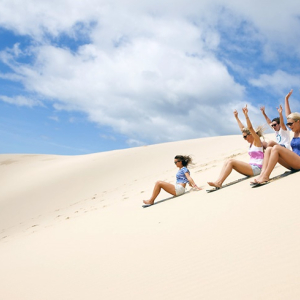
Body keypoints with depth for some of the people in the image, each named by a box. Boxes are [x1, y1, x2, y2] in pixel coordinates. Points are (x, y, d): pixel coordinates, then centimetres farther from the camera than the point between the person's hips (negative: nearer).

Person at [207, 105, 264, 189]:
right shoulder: (252, 143, 20)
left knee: (231, 161, -21)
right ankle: (218, 181, -22)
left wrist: (246, 115, -23)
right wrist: (236, 117, 29)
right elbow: (242, 129, 25)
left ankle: (219, 183, -27)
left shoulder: (257, 141, -2)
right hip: (251, 168, 9)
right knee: (228, 162, -6)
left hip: (256, 168, -9)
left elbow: (250, 128, -17)